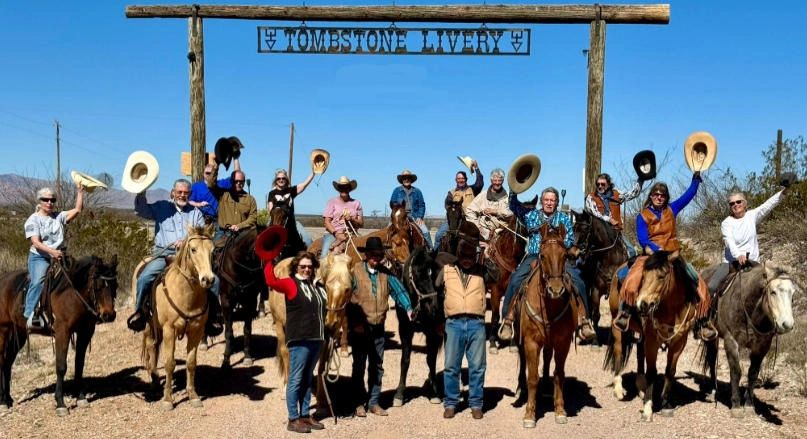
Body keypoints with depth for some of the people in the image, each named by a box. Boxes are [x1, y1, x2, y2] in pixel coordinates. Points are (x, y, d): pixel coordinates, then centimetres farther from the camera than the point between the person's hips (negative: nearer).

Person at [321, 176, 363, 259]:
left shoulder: (356, 203, 13)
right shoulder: (332, 202, 9)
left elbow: (361, 223, 10)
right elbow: (327, 222, 1)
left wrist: (352, 219, -11)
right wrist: (336, 233, -15)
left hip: (350, 234, 1)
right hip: (333, 234, -1)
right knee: (325, 254, -24)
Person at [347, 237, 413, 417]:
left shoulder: (386, 274, 4)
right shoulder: (355, 272, -7)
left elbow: (399, 291, -2)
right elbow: (347, 298, -10)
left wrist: (408, 308, -19)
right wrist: (355, 323, -15)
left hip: (378, 328, 4)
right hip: (359, 328, -4)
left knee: (377, 366, 10)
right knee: (359, 366, 5)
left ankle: (373, 402, 20)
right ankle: (359, 403, 16)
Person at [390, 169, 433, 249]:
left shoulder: (417, 191, 13)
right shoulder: (397, 191, 10)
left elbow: (422, 205, 10)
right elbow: (392, 203, 7)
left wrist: (419, 217, -5)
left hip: (414, 216, 0)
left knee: (425, 231, -18)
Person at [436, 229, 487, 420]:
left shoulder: (481, 271, 9)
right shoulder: (447, 269, 8)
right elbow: (435, 287, 11)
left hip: (476, 324, 0)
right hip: (454, 324, 0)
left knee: (477, 367, 5)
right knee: (451, 366, 5)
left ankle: (476, 404, 17)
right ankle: (450, 404, 17)